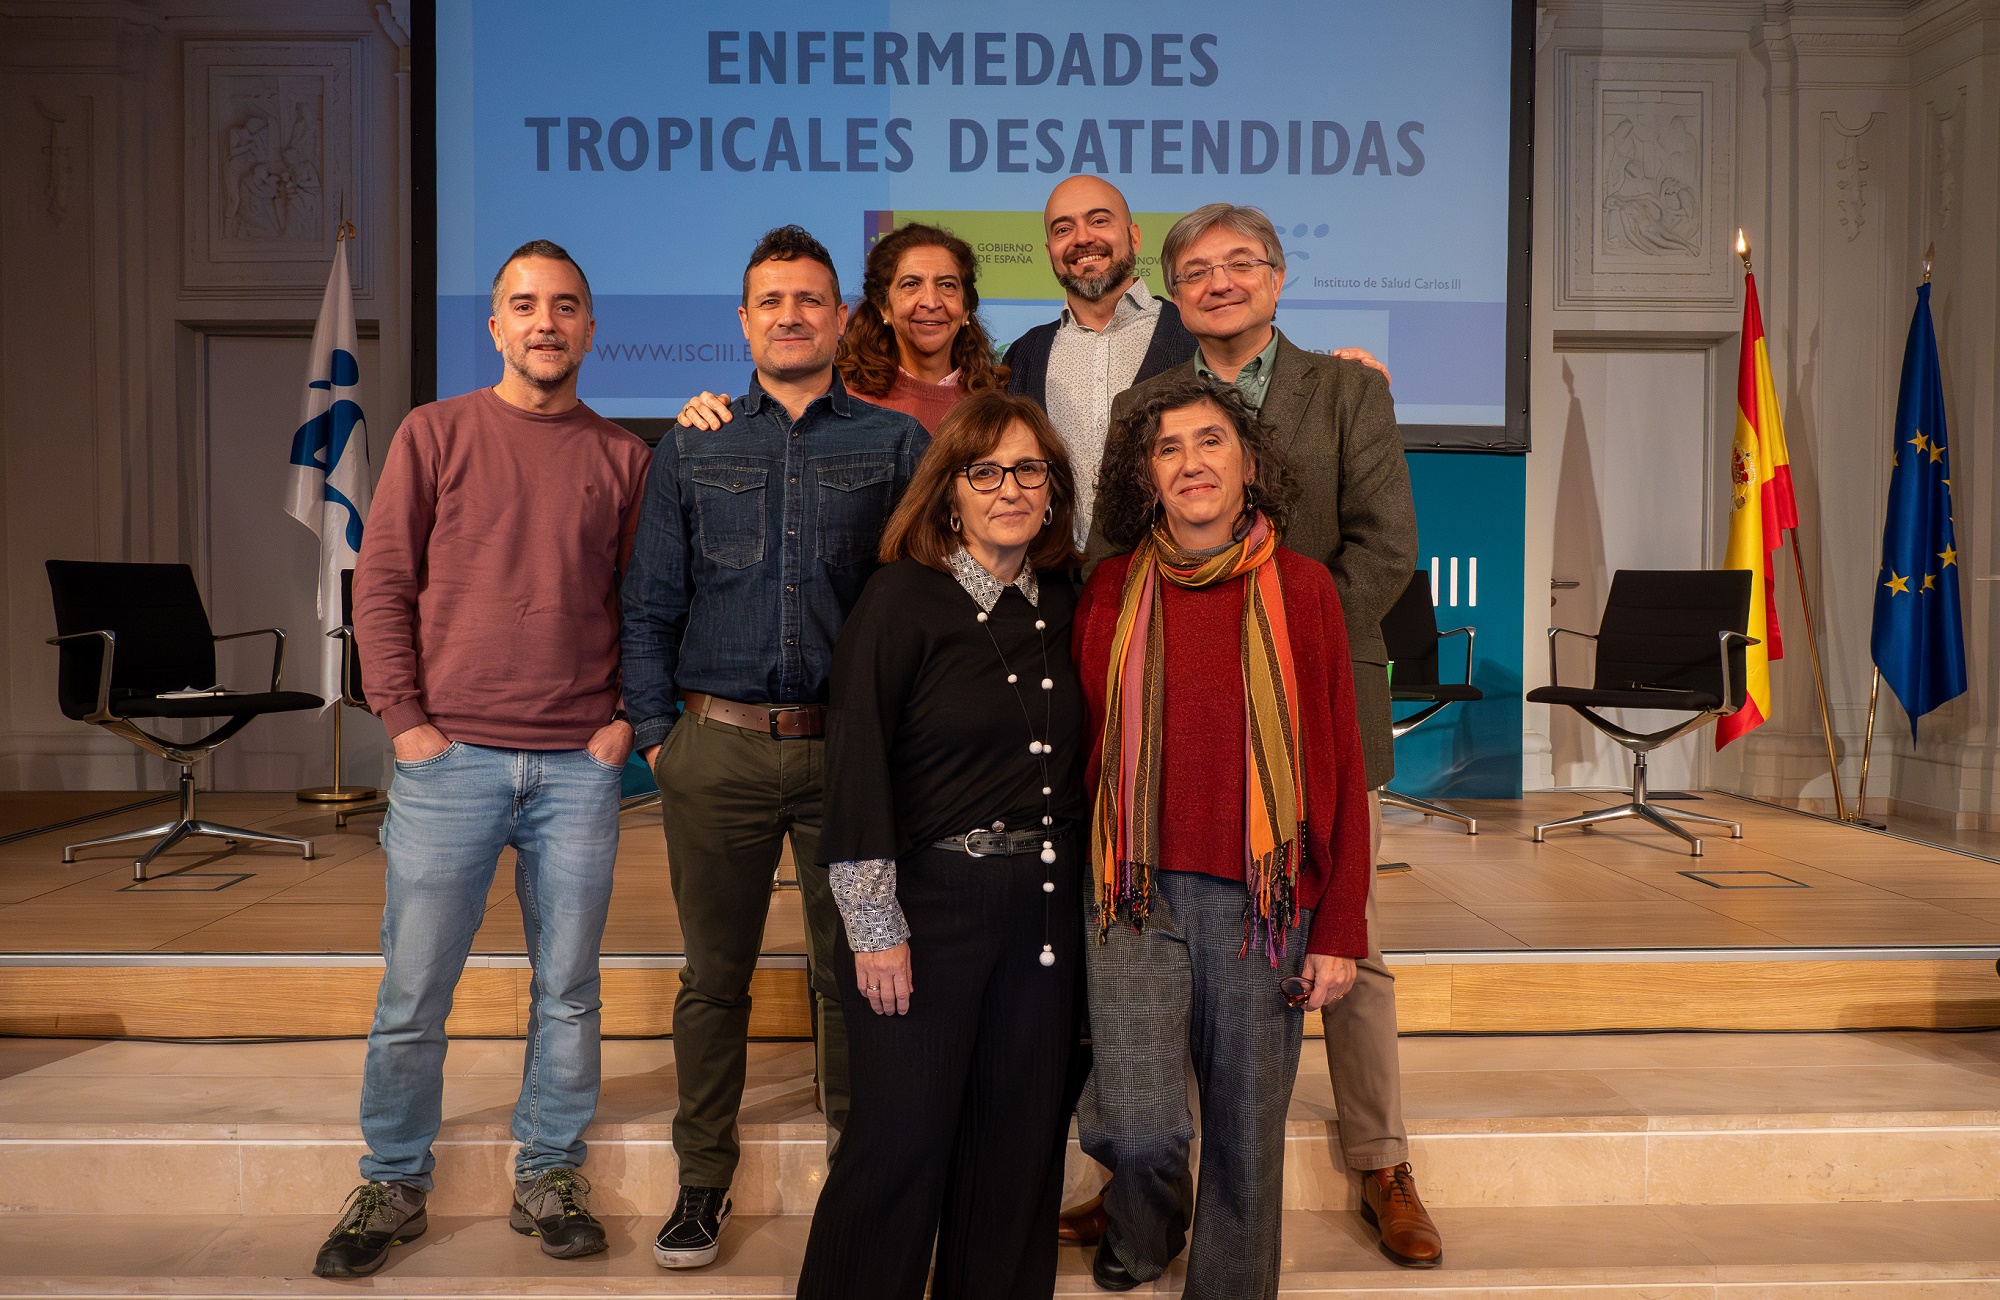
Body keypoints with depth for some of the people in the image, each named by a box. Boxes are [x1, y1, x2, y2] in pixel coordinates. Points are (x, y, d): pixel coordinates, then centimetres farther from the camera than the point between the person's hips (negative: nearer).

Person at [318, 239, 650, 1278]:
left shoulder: (623, 457, 9)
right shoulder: (434, 433, 5)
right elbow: (381, 585, 2)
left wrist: (629, 717, -1)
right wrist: (406, 721, -5)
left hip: (579, 765, 1)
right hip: (451, 755, -1)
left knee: (567, 988, 8)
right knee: (413, 992, 5)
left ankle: (548, 1175, 24)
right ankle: (392, 1185, 24)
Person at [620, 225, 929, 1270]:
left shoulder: (896, 444, 6)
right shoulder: (690, 451, 10)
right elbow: (649, 605, 10)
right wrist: (657, 733, 1)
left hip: (849, 746, -1)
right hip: (718, 746, 1)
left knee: (853, 971, 7)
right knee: (714, 975, 10)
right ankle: (703, 1179, 26)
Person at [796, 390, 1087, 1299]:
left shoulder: (1063, 609, 9)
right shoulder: (902, 599, -7)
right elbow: (856, 767, -10)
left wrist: (1074, 888, 6)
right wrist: (876, 928, -12)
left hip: (1043, 910, 5)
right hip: (928, 906, -5)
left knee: (1020, 1143, 12)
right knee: (902, 1143, 2)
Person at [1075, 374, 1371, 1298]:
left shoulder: (1301, 588, 1)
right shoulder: (1113, 590, 3)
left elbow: (1340, 765, 2)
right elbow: (1081, 749, 10)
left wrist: (1341, 929, -1)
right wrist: (1078, 888, 7)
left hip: (1265, 897, 0)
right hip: (1137, 885, 0)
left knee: (1247, 1134, 8)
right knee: (1141, 1128, -10)